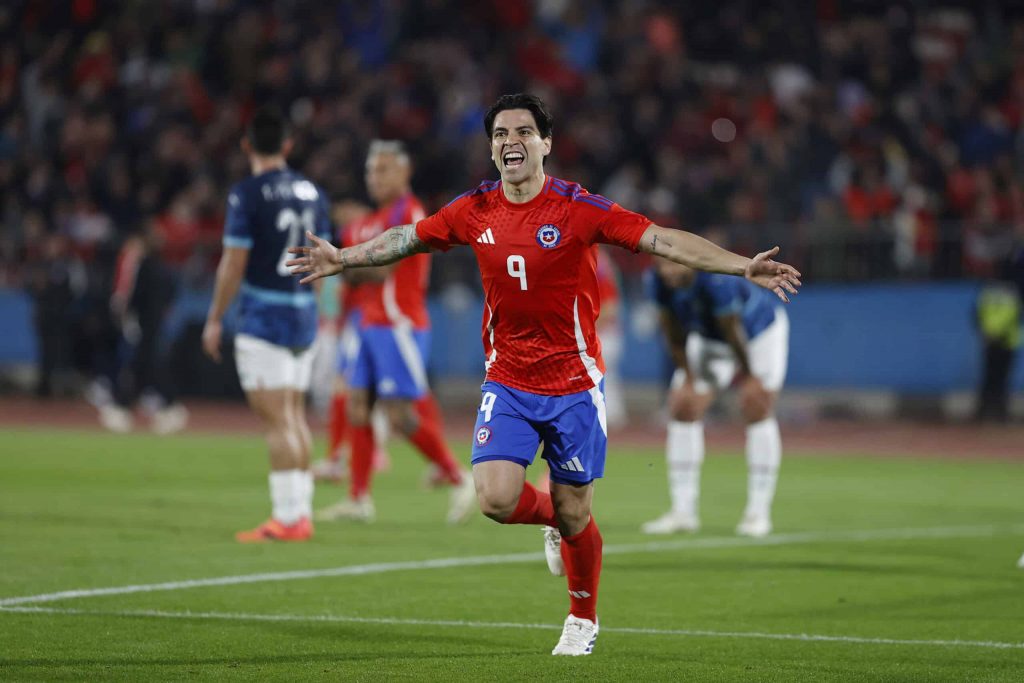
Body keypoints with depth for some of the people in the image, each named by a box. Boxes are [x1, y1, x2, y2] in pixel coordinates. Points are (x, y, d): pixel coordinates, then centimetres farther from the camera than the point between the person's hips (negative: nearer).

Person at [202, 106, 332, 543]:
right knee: (295, 415, 13)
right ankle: (302, 512, 14)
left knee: (276, 420, -7)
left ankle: (287, 517, -9)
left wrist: (215, 320, -5)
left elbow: (234, 264, -12)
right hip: (304, 316, 7)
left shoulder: (247, 195, -11)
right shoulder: (312, 193, 9)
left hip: (263, 318, -7)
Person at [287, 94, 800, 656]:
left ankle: (583, 619, 29)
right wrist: (342, 259, 24)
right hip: (507, 383, 3)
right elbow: (406, 239, 17)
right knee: (495, 499, -14)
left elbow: (664, 241, -18)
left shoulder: (578, 208, -12)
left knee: (573, 514, 3)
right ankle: (551, 514, 22)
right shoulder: (475, 210, -1)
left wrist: (744, 267, -27)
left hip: (573, 384, -3)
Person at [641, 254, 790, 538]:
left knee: (757, 409, -13)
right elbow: (674, 330, -10)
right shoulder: (657, 280, -24)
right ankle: (683, 511, 0)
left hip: (760, 331, -5)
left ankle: (758, 512, -8)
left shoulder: (716, 278, -41)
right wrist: (688, 377, -5)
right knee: (682, 407, -4)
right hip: (709, 340, 5)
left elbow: (732, 330, -29)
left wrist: (748, 374, -17)